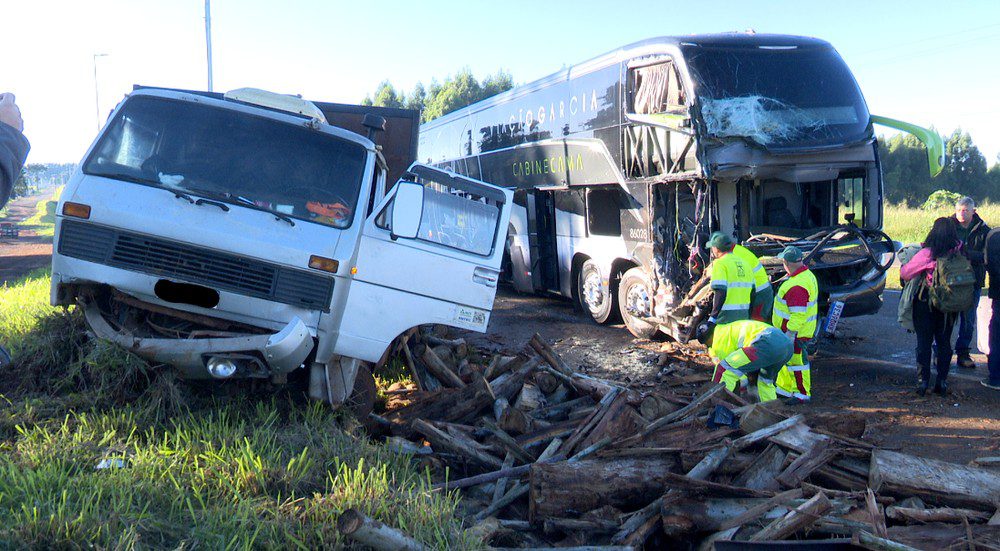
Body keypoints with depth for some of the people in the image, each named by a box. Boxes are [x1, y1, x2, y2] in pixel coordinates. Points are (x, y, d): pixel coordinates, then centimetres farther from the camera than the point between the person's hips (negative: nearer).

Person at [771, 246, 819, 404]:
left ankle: (802, 393, 13)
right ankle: (785, 388, 32)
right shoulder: (807, 274, 6)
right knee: (787, 359, 20)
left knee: (796, 361, 2)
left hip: (795, 331, -11)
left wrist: (790, 334, -25)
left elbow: (798, 315, -28)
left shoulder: (797, 286, -28)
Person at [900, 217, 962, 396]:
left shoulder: (926, 253, -17)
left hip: (925, 302, -3)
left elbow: (904, 273, -14)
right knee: (944, 342, 13)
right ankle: (942, 381, 15)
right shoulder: (959, 254, -7)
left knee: (924, 342, 6)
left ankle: (922, 381, 5)